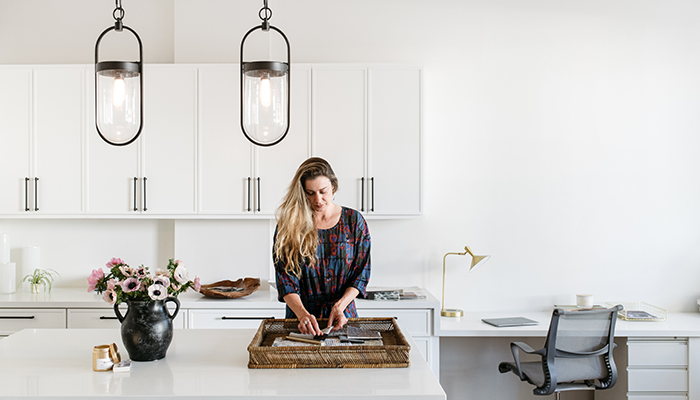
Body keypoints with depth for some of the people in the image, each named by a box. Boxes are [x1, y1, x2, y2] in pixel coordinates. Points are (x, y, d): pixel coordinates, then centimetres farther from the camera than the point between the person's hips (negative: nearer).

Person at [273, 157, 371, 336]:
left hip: (342, 317, 0)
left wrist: (341, 305, -11)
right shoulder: (289, 224, 2)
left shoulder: (354, 221, 5)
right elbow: (285, 277, -3)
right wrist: (302, 313, -19)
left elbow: (361, 273, 5)